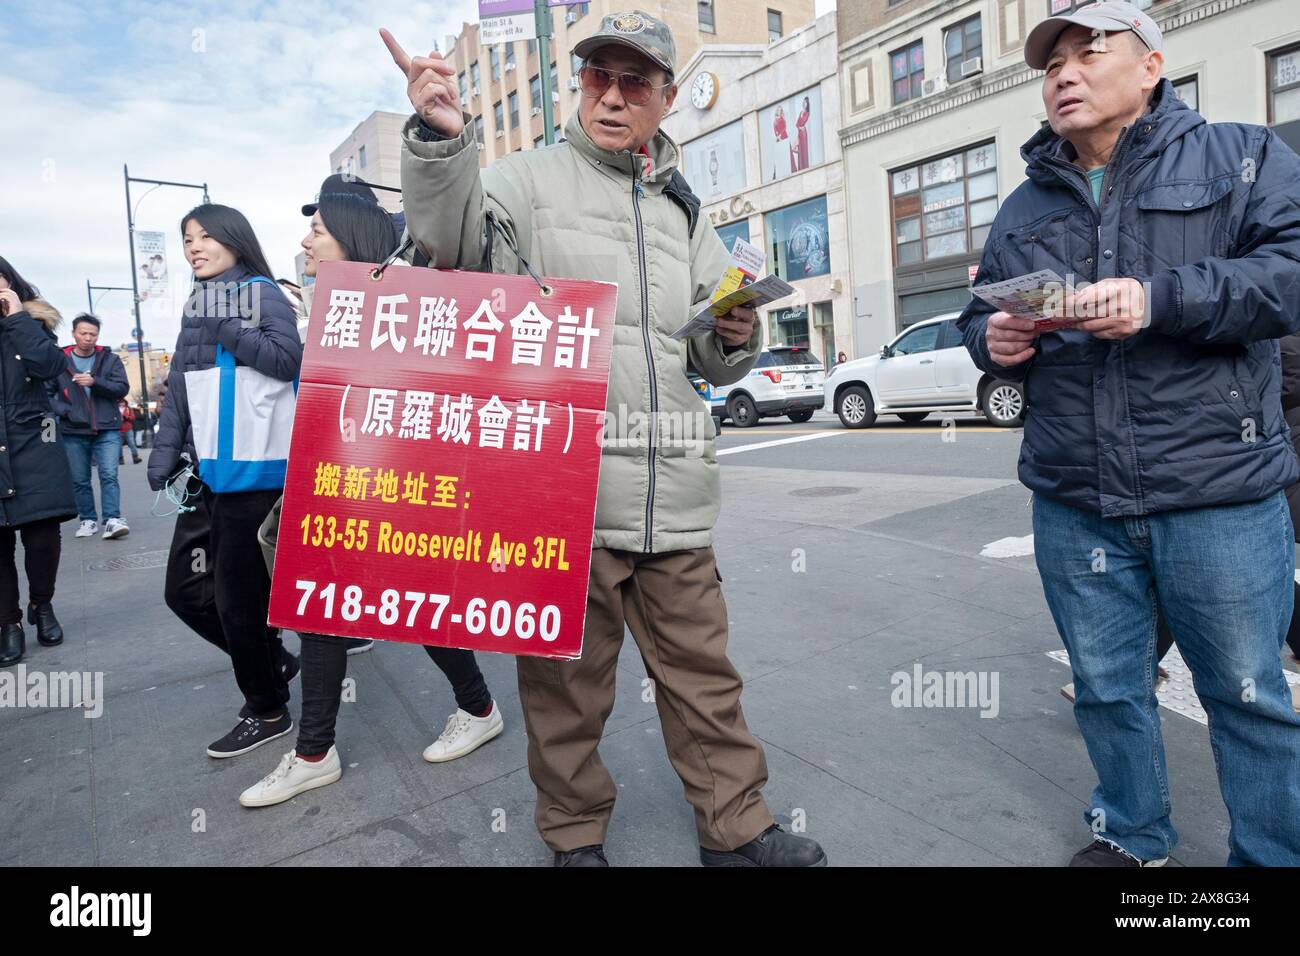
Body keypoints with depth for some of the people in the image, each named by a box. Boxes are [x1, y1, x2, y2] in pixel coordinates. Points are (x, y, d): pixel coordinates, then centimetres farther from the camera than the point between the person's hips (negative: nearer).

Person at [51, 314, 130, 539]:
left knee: (109, 476, -10)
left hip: (107, 430, -1)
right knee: (79, 480, 8)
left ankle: (113, 520, -11)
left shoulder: (110, 359, 4)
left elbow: (122, 389, -4)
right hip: (73, 432, 1)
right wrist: (65, 411, -12)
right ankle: (89, 520, 18)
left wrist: (95, 382, -18)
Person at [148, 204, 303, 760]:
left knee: (237, 594, 0)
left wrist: (225, 329, -17)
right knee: (185, 590, 10)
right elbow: (179, 387, 16)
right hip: (206, 470, 8)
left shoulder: (263, 293, -1)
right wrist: (164, 453, 8)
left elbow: (290, 360, -15)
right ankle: (273, 661, 30)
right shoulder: (196, 304, 18)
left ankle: (267, 710, 19)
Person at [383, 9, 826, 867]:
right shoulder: (531, 178, 5)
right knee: (568, 680, 9)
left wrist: (737, 338, -2)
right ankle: (576, 836, 32)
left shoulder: (683, 213, 18)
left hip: (674, 494, 4)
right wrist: (441, 141, -34)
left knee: (703, 671, 13)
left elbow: (716, 362, 20)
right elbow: (454, 236, -17)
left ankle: (736, 828, 31)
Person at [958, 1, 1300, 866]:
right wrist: (995, 341, -5)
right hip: (1075, 505, 4)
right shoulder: (1023, 208, 16)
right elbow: (980, 315, 18)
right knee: (1108, 690, 15)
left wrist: (1161, 299, -22)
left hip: (1220, 499, -3)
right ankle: (1132, 837, 36)